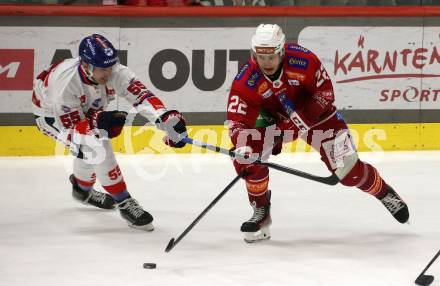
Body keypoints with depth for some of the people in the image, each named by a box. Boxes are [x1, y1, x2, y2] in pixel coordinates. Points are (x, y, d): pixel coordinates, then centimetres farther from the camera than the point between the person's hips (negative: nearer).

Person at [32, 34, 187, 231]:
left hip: (85, 109, 6)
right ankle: (124, 203, -16)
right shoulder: (66, 82, -41)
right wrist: (99, 122, -47)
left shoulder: (114, 72, -30)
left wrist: (165, 118, -56)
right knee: (97, 148, -25)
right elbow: (71, 127, -33)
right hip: (52, 115, -6)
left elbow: (141, 95, -41)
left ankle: (82, 189, 53)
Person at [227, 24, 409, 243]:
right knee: (247, 159, -21)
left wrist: (298, 120, -30)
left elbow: (325, 94, -19)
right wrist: (242, 147, -47)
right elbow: (237, 122, -27)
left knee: (349, 170, -7)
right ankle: (261, 213, -1)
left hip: (316, 114, -2)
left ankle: (384, 193, 22)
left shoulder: (304, 61, -30)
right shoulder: (245, 82, -26)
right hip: (273, 119, 2)